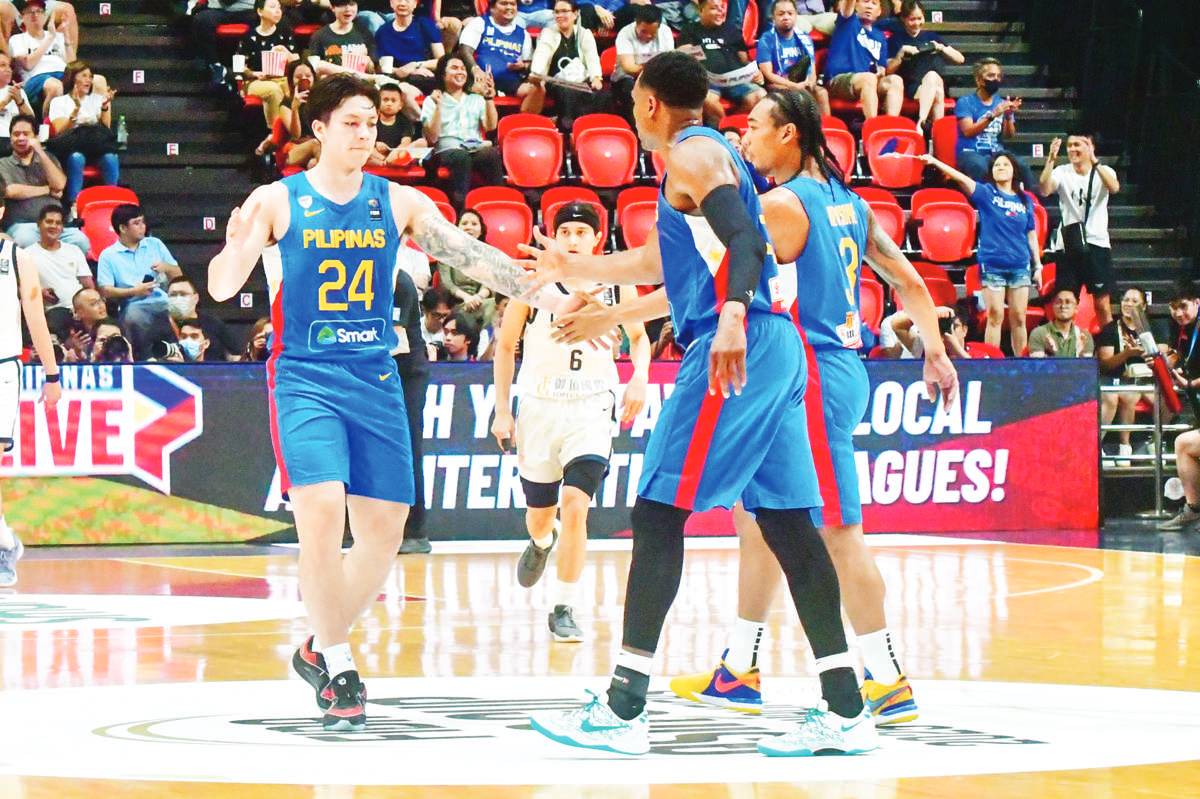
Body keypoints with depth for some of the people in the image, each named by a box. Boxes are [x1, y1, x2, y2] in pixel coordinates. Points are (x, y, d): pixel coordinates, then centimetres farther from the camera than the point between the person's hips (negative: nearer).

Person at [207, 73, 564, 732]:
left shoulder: (399, 203, 5)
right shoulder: (277, 201, -3)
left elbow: (472, 257, 0)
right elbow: (221, 288, -7)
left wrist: (544, 293, -11)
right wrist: (234, 251, -30)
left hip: (375, 379, 4)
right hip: (304, 379, -4)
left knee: (384, 531, 3)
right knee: (321, 515, -20)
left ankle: (319, 650, 23)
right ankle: (338, 666, -5)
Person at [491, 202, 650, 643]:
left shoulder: (617, 285, -1)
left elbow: (638, 335, 16)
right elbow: (505, 346, 7)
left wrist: (640, 378, -3)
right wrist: (502, 409, 3)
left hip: (591, 408, -1)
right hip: (539, 407, 1)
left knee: (575, 505, -18)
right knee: (539, 511, 13)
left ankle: (563, 610, -10)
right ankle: (541, 544, 52)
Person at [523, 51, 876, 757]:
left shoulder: (691, 154, -5)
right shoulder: (712, 154, 25)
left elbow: (745, 240, -23)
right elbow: (659, 261, 39)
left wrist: (733, 318, -39)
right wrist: (571, 268, 49)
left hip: (734, 350, -10)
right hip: (773, 349, 10)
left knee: (658, 515, -7)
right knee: (787, 523, 7)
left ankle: (623, 711, -8)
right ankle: (846, 713, 5)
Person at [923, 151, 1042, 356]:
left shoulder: (1025, 199, 9)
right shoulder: (986, 193, 1)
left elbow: (1031, 235, 12)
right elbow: (962, 178, -13)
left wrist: (1038, 266, 10)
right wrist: (935, 162, -27)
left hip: (1019, 266, 2)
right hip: (992, 265, -2)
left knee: (1018, 318, 5)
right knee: (995, 317, -3)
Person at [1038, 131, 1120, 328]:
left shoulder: (1104, 172, -1)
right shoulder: (1062, 173, 2)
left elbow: (1114, 188, -24)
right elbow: (1044, 190, -17)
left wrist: (1094, 162, -34)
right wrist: (1051, 160, -27)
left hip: (1097, 244, -1)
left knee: (1103, 305, 1)